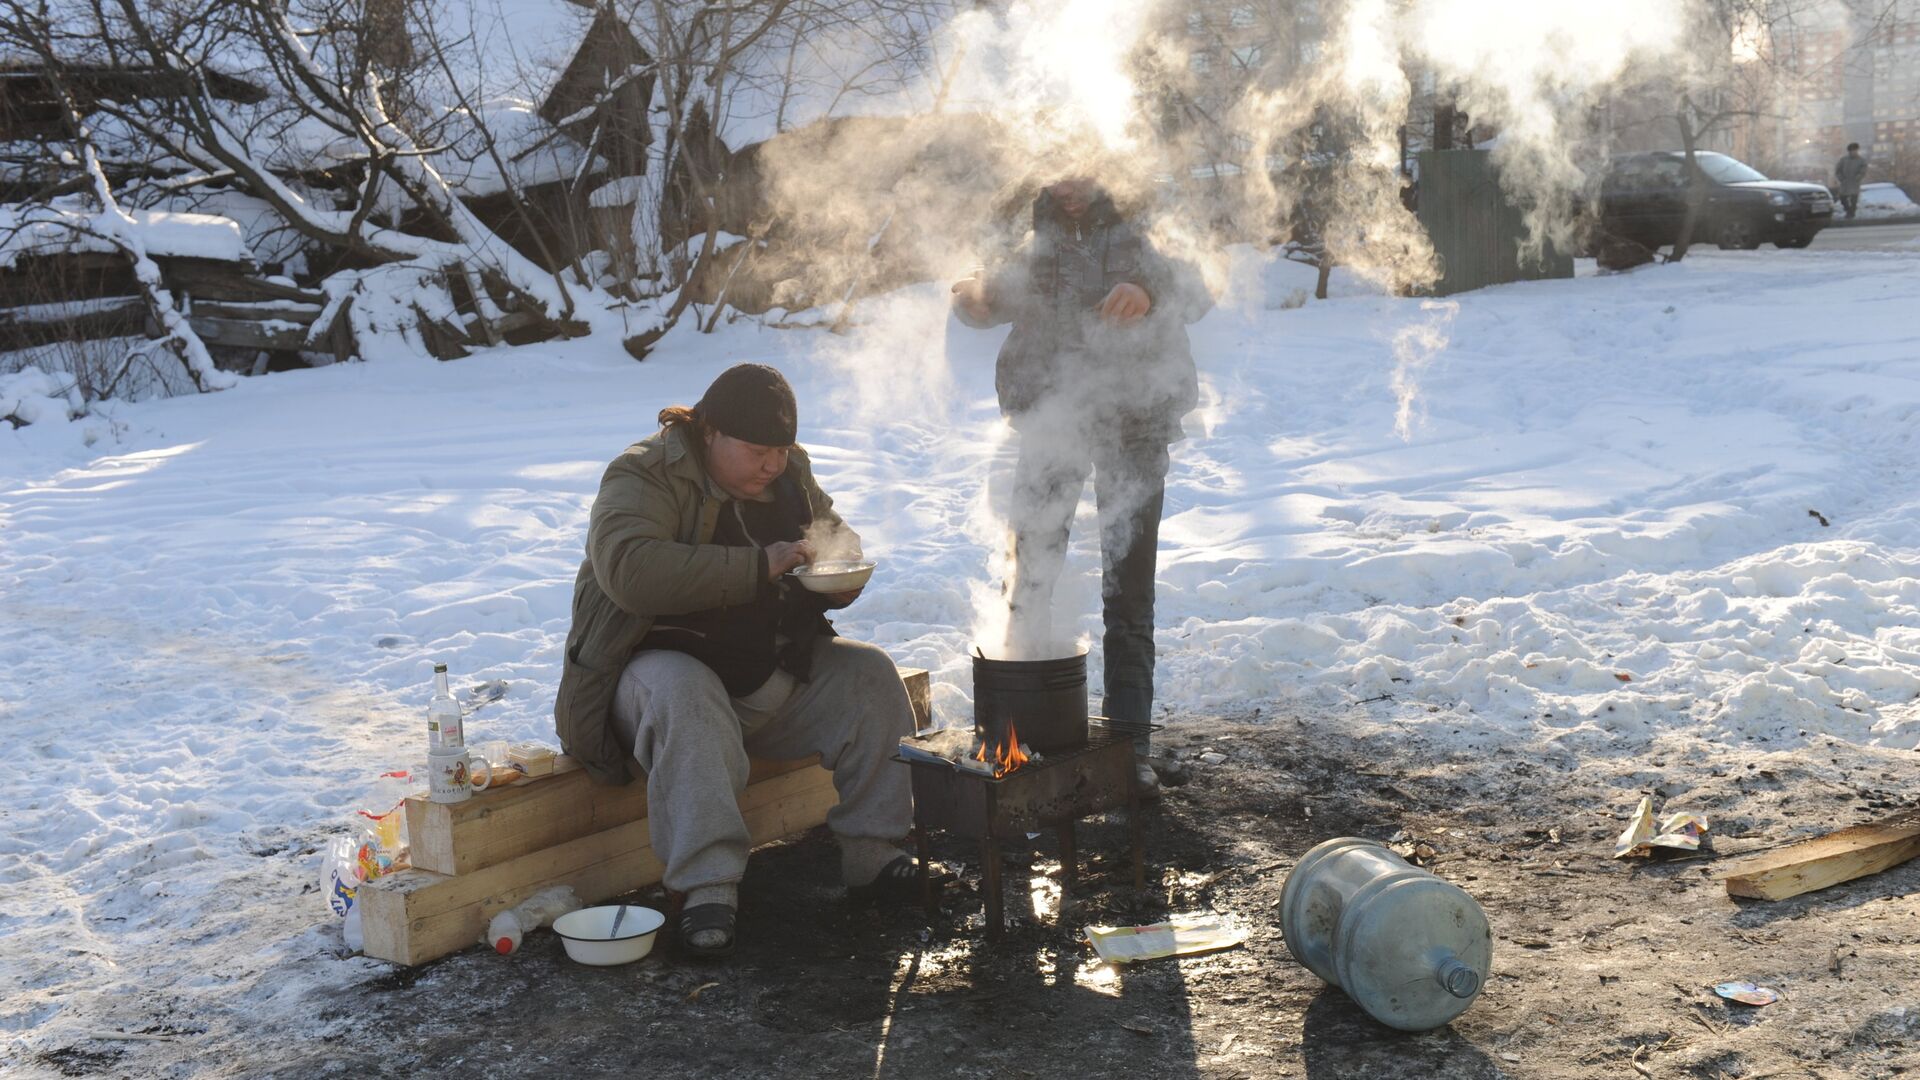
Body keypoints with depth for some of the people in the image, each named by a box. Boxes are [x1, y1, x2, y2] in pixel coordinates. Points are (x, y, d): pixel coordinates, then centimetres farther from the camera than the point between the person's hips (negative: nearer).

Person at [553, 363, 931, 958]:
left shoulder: (789, 474, 7)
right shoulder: (645, 477, -14)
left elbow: (836, 532, 23)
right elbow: (629, 569, -32)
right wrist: (757, 568, -33)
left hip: (773, 673, 7)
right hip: (667, 668, -6)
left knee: (869, 676, -11)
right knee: (684, 700, -38)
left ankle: (872, 854, -8)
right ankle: (708, 889, -39)